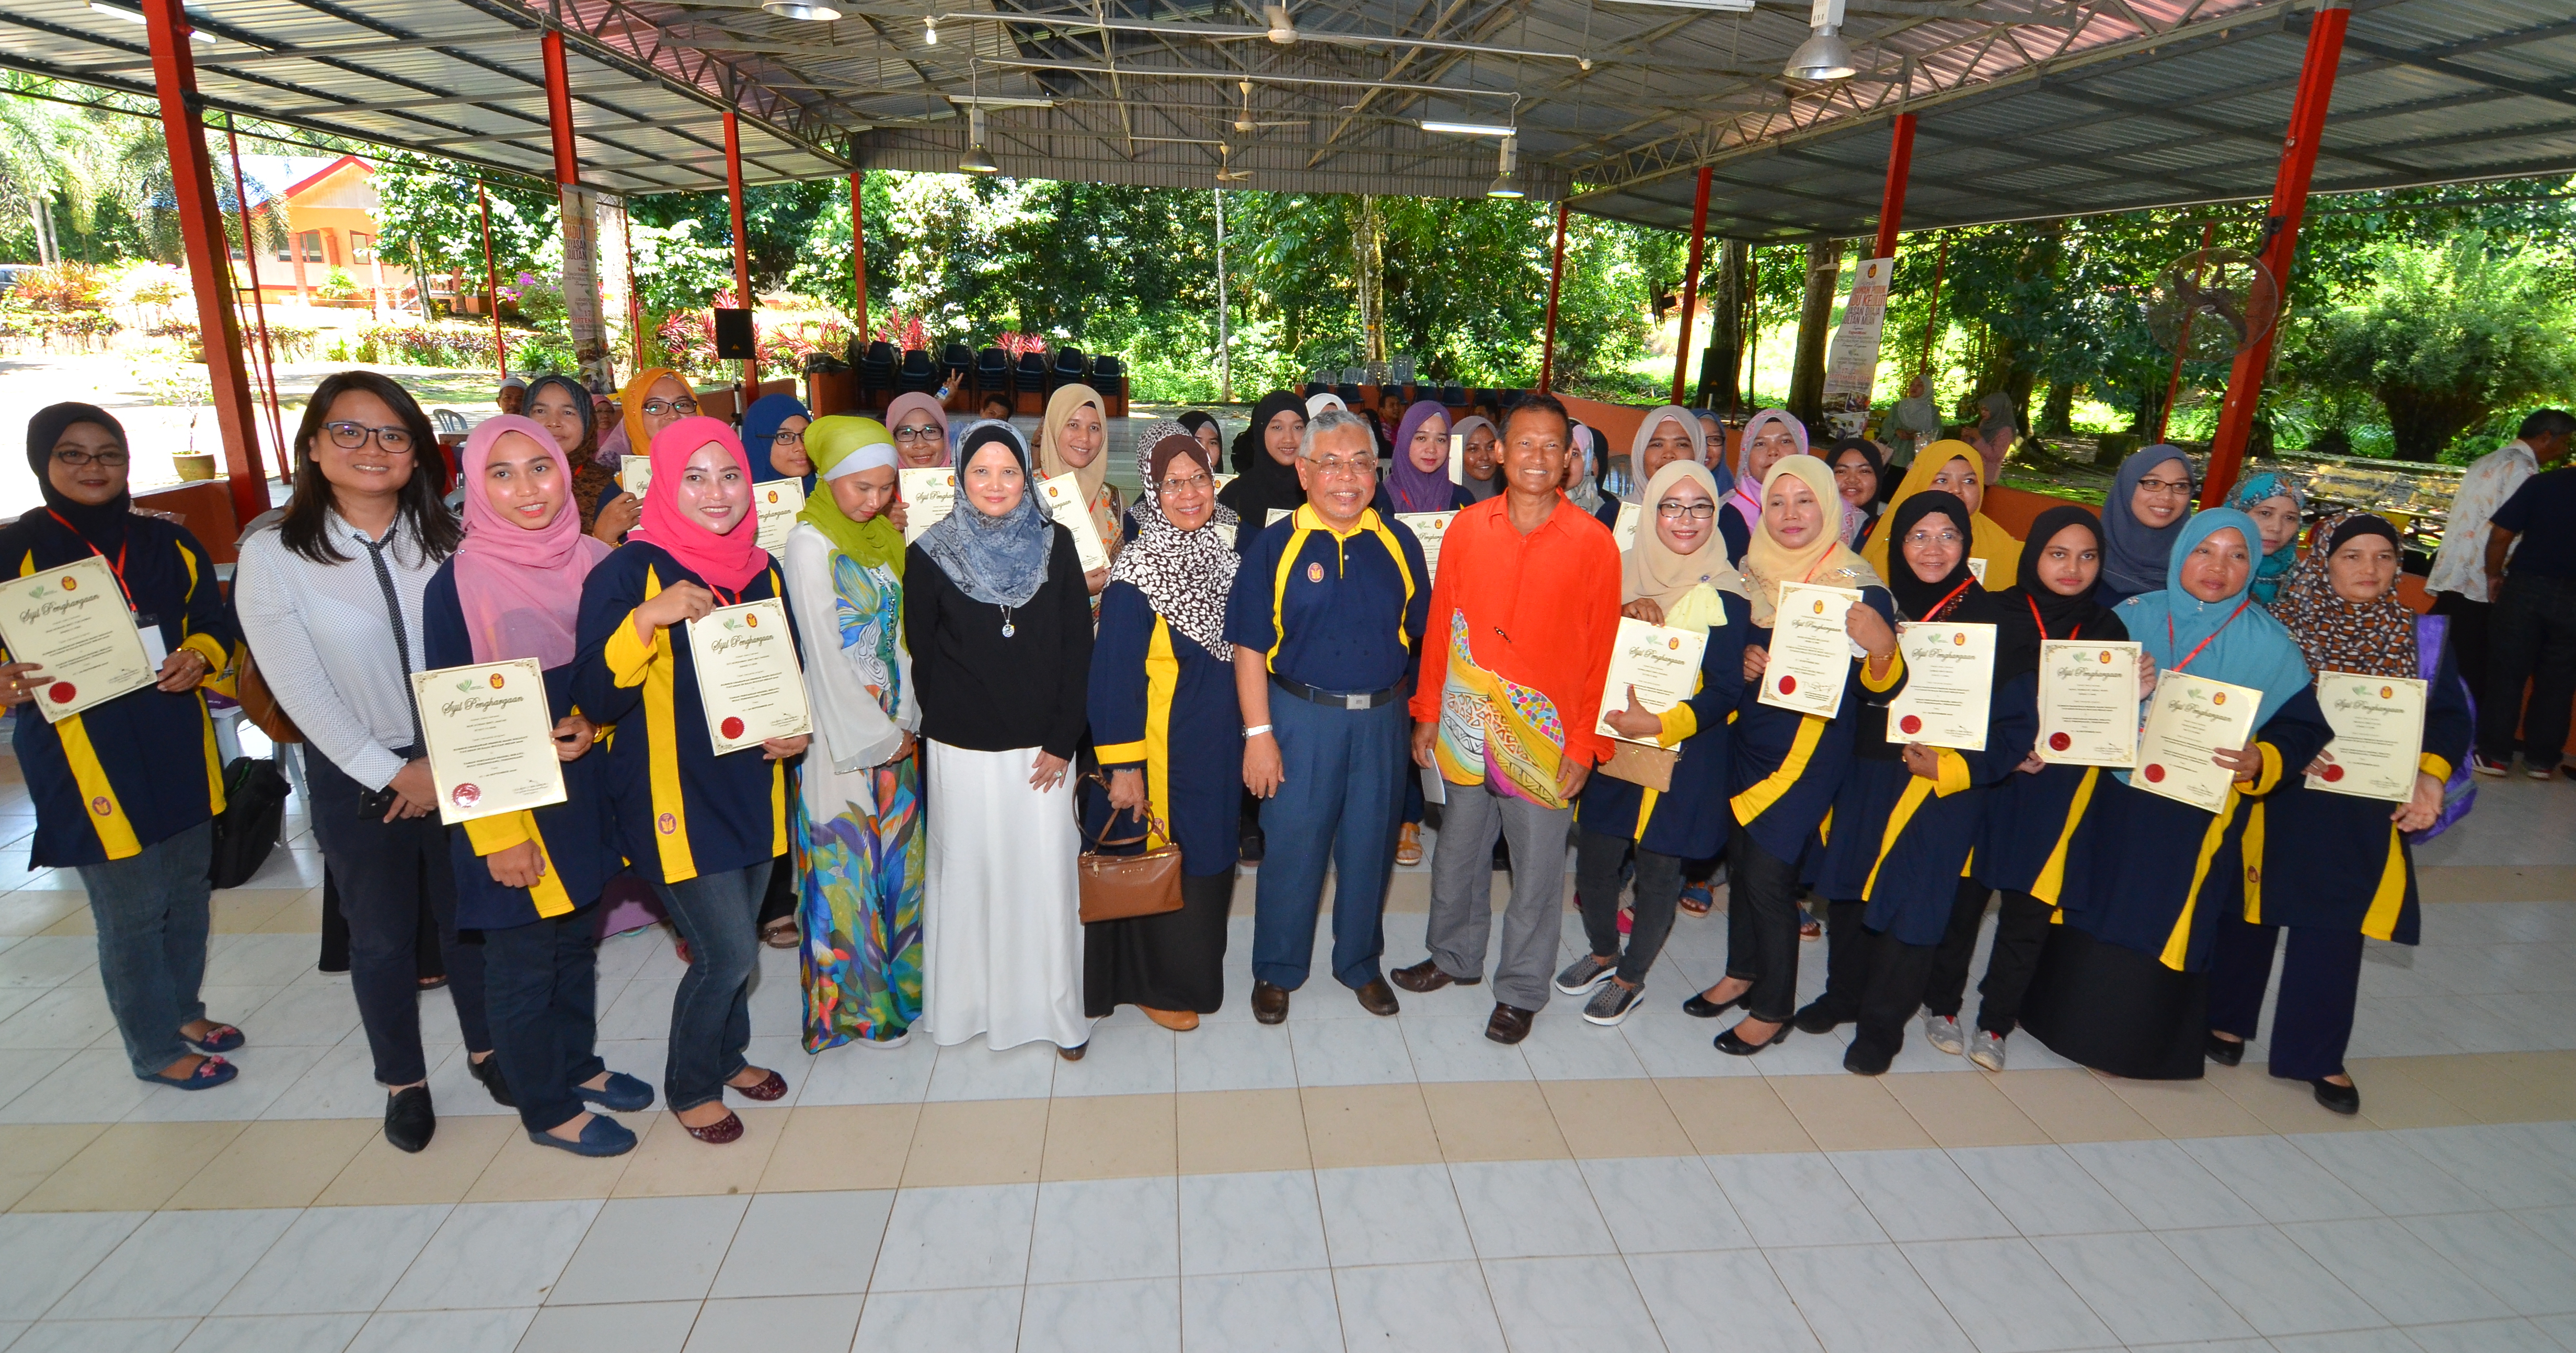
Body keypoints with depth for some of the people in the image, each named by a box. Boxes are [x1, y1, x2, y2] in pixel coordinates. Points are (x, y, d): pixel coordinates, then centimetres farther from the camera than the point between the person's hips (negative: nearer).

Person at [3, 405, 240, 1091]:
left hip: (179, 748, 5)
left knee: (188, 890, 18)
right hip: (86, 761, -5)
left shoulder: (169, 543, 7)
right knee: (131, 913, 2)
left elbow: (214, 621, 13)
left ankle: (183, 1012, 39)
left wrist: (199, 657, -8)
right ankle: (155, 1050, 21)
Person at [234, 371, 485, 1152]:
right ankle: (404, 1081, 32)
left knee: (468, 915, 15)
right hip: (355, 778, -1)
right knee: (381, 936, 13)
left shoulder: (446, 544, -3)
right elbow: (300, 689, -10)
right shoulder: (272, 557, -8)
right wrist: (393, 774, -12)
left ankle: (486, 1047, 36)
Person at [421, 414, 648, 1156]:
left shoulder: (594, 561, 0)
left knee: (579, 939, 20)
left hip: (588, 786, 5)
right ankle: (548, 1109, 27)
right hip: (509, 801, -5)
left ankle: (578, 1065, 40)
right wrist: (498, 834, -16)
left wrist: (595, 722, -10)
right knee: (523, 961, 10)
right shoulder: (459, 585, -15)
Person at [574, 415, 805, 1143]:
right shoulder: (629, 571, -13)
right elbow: (596, 701, -19)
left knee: (735, 940, 18)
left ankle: (729, 1054, 42)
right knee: (728, 952, -3)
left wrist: (794, 730, -2)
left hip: (752, 787, 6)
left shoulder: (762, 570, 5)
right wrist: (647, 618, -32)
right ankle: (689, 1085, 23)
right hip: (674, 797, -5)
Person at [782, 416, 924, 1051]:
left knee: (898, 850, 14)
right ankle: (854, 1005, 17)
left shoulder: (884, 537, 9)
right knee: (847, 861, 3)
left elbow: (898, 634, 10)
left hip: (894, 723, 7)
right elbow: (823, 652, -14)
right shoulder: (810, 543, -12)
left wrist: (906, 719, 3)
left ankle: (899, 978, 29)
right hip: (842, 729, -6)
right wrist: (876, 736, -12)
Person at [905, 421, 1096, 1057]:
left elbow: (1079, 646, -1)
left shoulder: (1055, 545, 1)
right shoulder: (930, 554, -1)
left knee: (1047, 873, 4)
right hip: (963, 746, 0)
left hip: (1044, 744, 1)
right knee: (969, 872, 8)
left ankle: (1058, 1008, 19)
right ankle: (970, 1002, 26)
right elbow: (922, 652, 4)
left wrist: (1063, 740, -6)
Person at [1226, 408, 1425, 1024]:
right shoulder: (1274, 546, -5)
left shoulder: (1398, 544, 3)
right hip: (1300, 718, -2)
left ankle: (1361, 963, 35)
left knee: (1369, 847, 14)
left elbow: (1422, 633, 8)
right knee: (1292, 846, 7)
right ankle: (1277, 971, 28)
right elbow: (1250, 648, -6)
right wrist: (1258, 734, -10)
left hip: (1382, 718, 3)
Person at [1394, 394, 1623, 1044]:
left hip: (1545, 733, -3)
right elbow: (1440, 625, 6)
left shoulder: (1593, 542, -7)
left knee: (1537, 868, 8)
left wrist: (1585, 743, -6)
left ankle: (1521, 990, 27)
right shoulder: (1467, 528, 1)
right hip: (1466, 726, 3)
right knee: (1458, 850, 18)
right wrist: (1428, 711, 6)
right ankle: (1455, 955, 40)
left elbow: (1603, 649, -5)